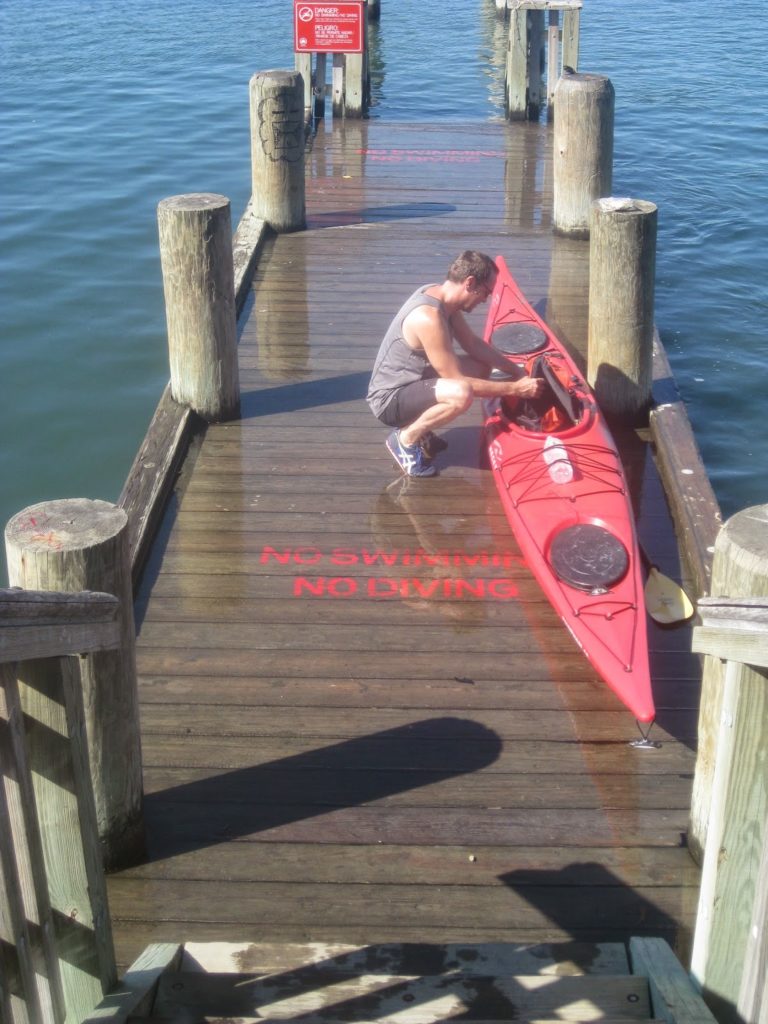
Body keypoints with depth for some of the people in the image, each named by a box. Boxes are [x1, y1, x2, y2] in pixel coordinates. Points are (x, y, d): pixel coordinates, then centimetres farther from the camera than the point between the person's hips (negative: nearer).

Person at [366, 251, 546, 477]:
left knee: (482, 368, 11)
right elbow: (458, 382, -26)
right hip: (390, 399, -10)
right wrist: (515, 388, -20)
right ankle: (406, 438, -8)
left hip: (411, 383, 10)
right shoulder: (429, 317, -30)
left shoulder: (440, 294, -1)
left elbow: (473, 344, 12)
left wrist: (517, 372, 4)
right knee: (461, 394, -34)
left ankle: (416, 426, 12)